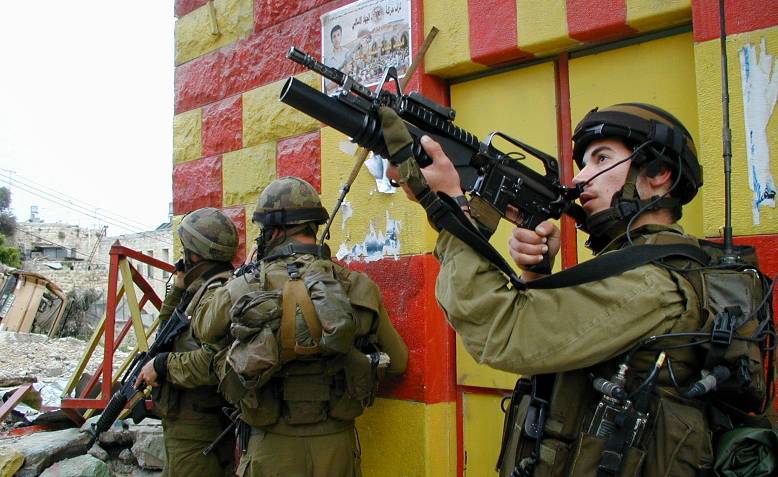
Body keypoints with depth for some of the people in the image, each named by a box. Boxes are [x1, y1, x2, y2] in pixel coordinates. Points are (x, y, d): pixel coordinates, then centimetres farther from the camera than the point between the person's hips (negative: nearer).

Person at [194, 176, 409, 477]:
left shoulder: (241, 289, -11)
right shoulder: (357, 286, -8)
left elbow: (206, 333, 11)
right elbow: (397, 362, 2)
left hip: (272, 450, -1)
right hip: (337, 446, 1)